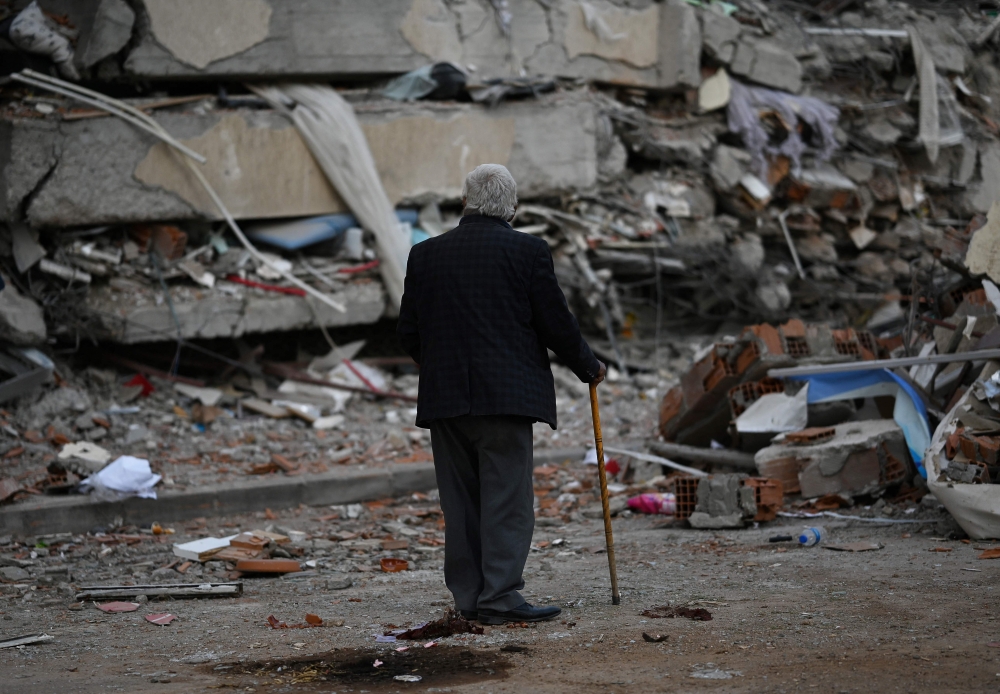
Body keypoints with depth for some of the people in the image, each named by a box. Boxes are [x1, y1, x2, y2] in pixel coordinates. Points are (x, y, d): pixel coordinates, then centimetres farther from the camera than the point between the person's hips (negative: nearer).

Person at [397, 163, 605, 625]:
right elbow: (556, 323, -2)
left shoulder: (425, 254, 7)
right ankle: (499, 596, -7)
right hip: (506, 396, -4)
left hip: (444, 397, 4)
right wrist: (588, 367, 15)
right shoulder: (528, 252, -3)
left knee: (460, 502, 9)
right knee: (507, 500, -2)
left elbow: (408, 332, 10)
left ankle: (468, 596, 13)